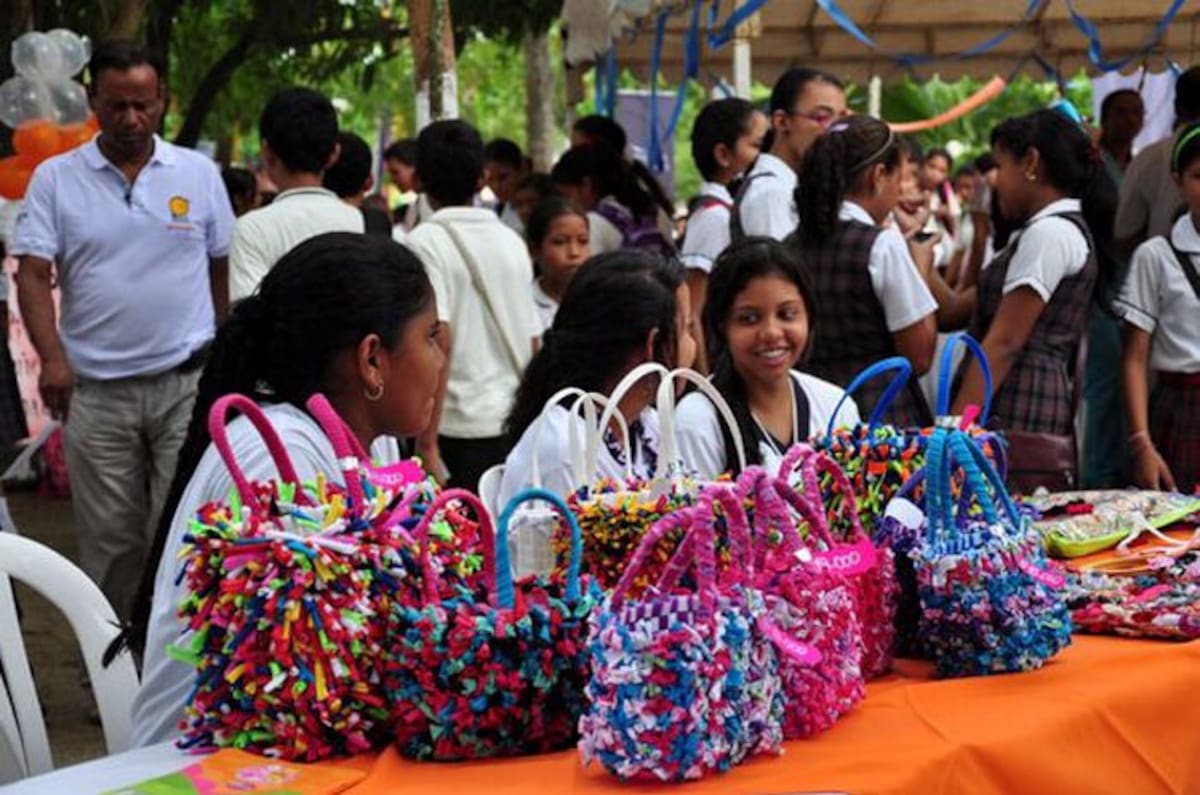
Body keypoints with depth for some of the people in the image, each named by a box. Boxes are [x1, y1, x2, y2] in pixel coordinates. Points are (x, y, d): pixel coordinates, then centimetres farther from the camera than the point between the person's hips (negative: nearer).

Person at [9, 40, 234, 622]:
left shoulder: (199, 174, 5)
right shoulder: (55, 179, 2)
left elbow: (223, 269, 10)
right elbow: (33, 275, -4)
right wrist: (51, 357, -19)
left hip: (187, 383, 0)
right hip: (95, 391, 0)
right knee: (108, 537, 8)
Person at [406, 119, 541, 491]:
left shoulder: (427, 241, -7)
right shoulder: (511, 241, 11)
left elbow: (438, 342, -16)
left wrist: (427, 441, -15)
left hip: (462, 429, -6)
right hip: (519, 423, 6)